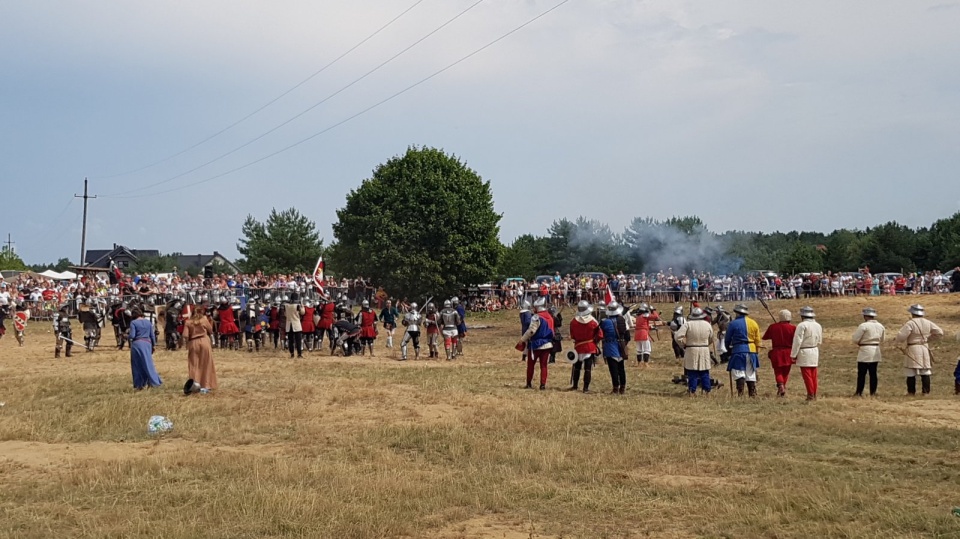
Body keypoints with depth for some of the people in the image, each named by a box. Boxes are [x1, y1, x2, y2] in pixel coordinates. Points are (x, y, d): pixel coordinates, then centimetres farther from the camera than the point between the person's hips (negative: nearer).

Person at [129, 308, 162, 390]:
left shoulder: (133, 323, -4)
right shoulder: (148, 322, 9)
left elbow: (132, 336, -11)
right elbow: (152, 335, 9)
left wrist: (128, 337, 10)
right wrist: (154, 345, 17)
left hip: (137, 344, -3)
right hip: (147, 343, 3)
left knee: (137, 365, 6)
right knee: (148, 363, 7)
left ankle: (139, 385, 8)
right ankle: (154, 382, 1)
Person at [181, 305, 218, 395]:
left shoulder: (188, 322, 3)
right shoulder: (204, 319, 1)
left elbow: (185, 336, -5)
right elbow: (211, 331, 9)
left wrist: (187, 342, 11)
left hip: (193, 344, 1)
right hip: (204, 342, -1)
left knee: (194, 365, 8)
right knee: (205, 365, 7)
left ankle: (195, 381, -15)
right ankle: (204, 386, 5)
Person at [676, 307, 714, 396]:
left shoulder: (688, 324, -9)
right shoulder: (707, 324, 1)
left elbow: (678, 337, -15)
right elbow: (711, 339, 11)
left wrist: (684, 345, 0)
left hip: (691, 351, -2)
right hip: (705, 351, 2)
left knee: (692, 372, 3)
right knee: (704, 373, 11)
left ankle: (692, 391, 4)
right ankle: (707, 390, 14)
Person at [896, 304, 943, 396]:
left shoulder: (910, 323, -13)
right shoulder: (928, 323, 5)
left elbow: (901, 336, -20)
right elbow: (940, 332, 11)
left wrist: (899, 343, 1)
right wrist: (928, 338, 17)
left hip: (912, 350, -5)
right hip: (924, 349, 5)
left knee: (911, 373, 1)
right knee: (925, 372, 7)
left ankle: (911, 392, 3)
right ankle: (926, 392, 6)